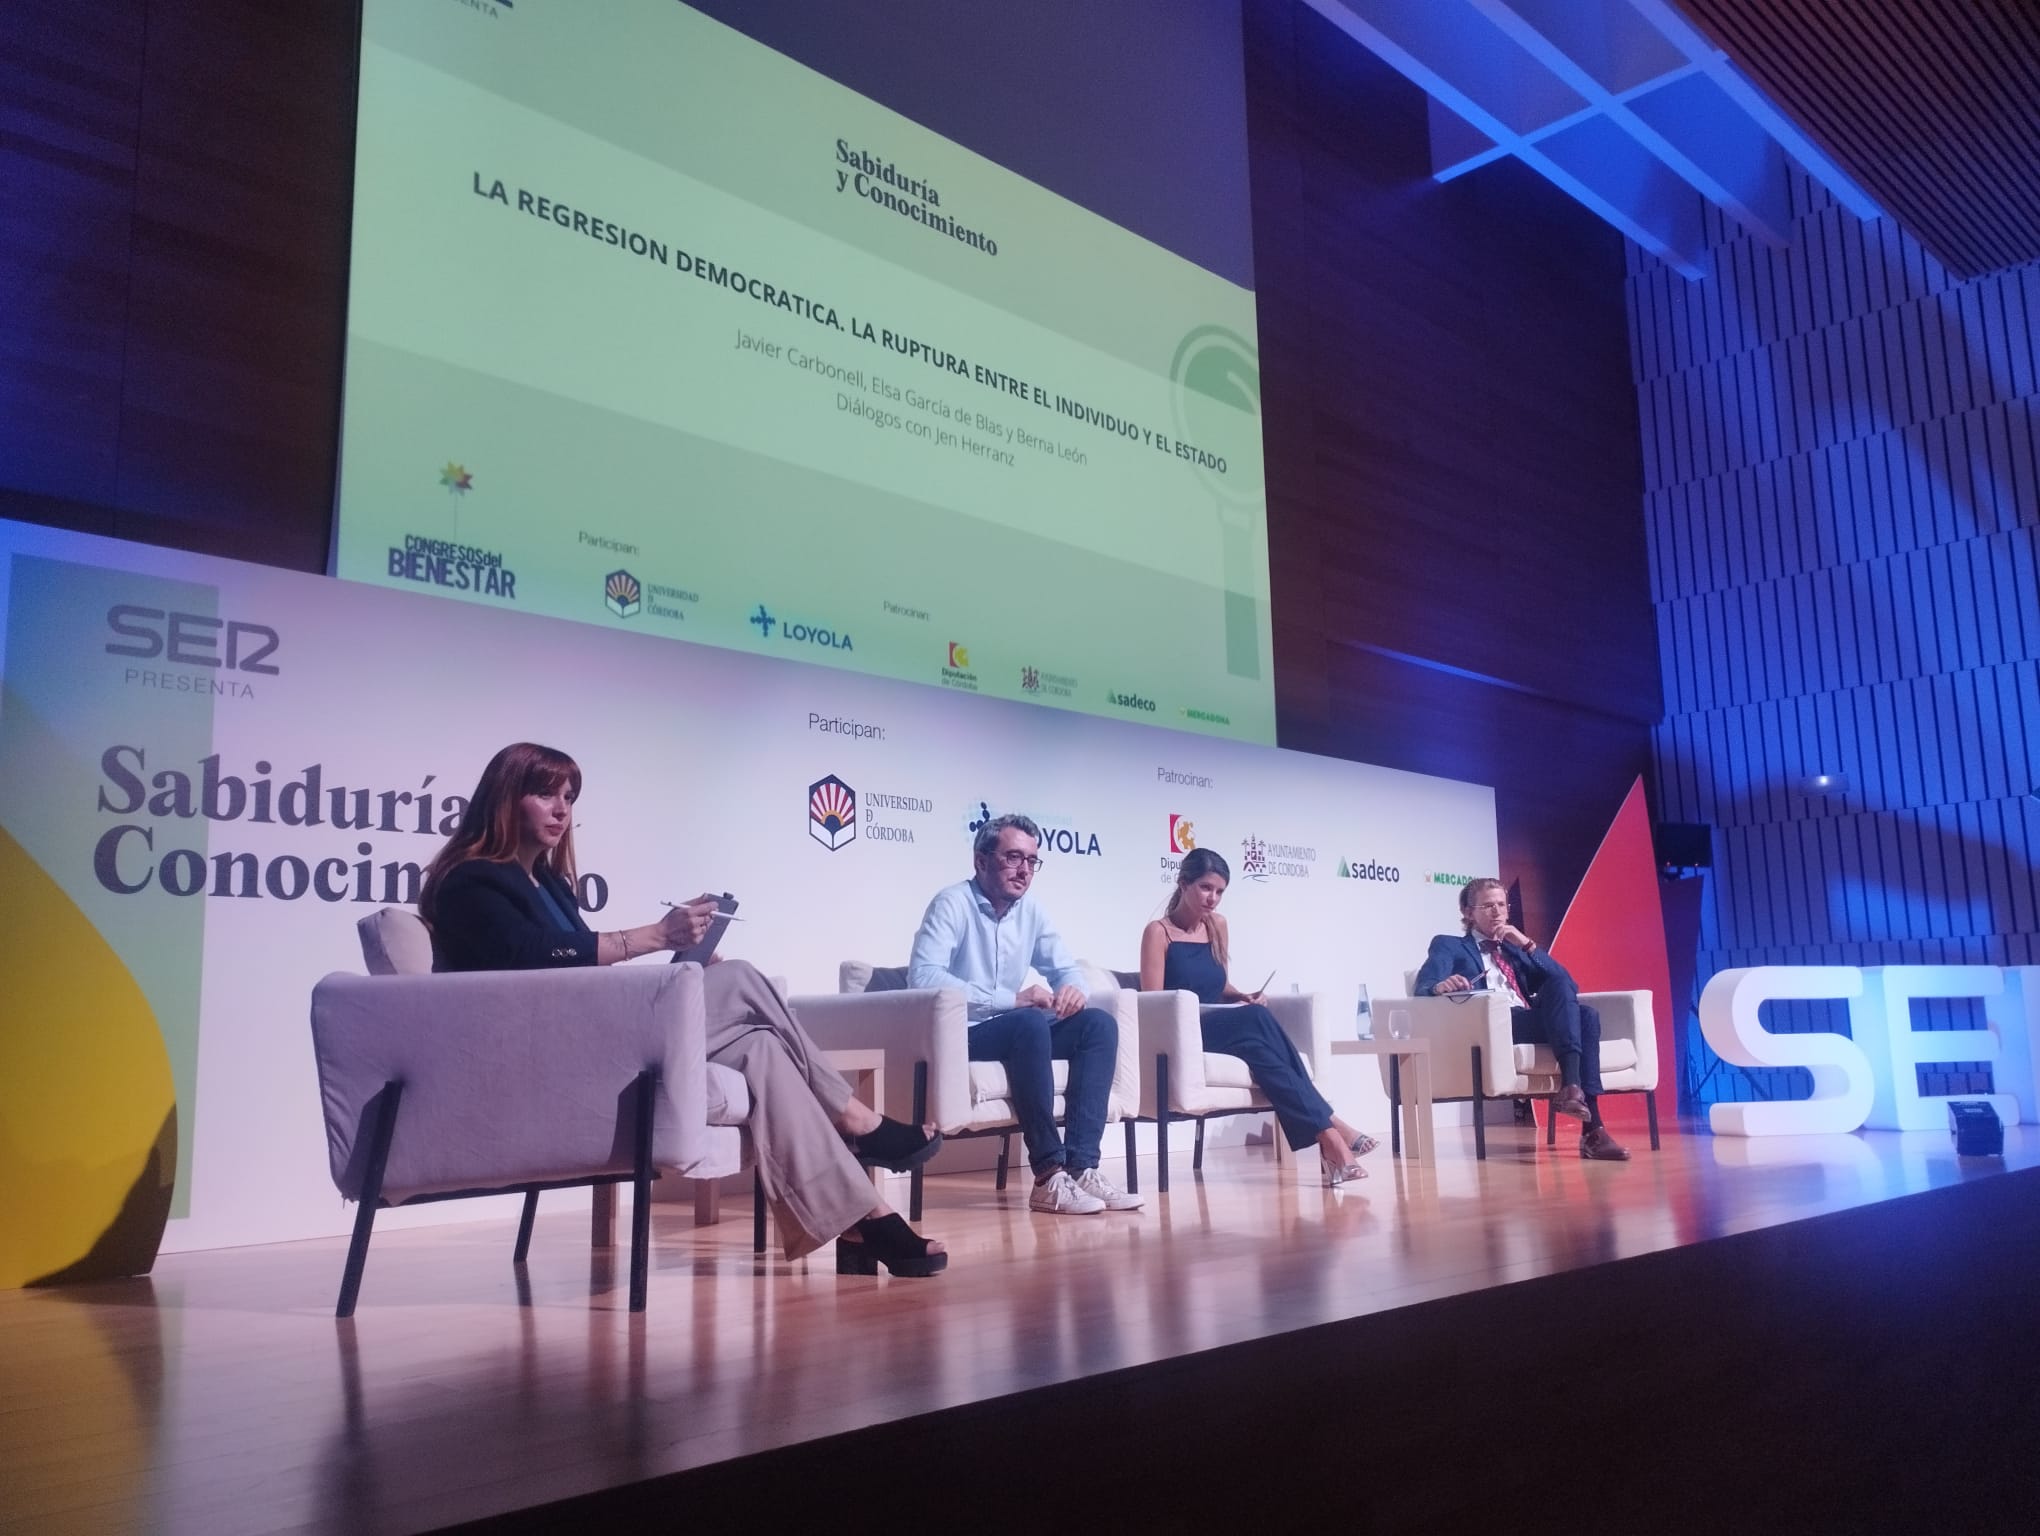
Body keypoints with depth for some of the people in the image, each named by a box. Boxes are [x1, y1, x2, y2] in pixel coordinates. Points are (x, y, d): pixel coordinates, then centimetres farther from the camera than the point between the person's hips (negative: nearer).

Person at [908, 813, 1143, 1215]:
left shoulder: (1030, 910, 9)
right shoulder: (953, 903, -13)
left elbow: (1066, 968, 16)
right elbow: (922, 976, -27)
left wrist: (1072, 988, -11)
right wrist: (1012, 998, -32)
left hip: (1015, 1033, 8)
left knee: (1099, 1023, -13)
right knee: (1029, 1021, -35)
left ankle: (1081, 1165, -22)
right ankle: (1050, 1176, -32)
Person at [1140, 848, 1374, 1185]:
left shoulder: (1217, 926, 16)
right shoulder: (1158, 932, -3)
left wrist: (1240, 996, 4)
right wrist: (1199, 1009, -20)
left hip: (1223, 1027, 5)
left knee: (1258, 1044, -33)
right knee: (1256, 1018, -33)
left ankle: (1326, 1141, -41)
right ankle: (1328, 1126, -36)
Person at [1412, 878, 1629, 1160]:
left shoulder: (1517, 947, 30)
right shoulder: (1448, 945, 17)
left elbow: (1569, 985, 16)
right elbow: (1423, 988, -3)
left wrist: (1527, 945, 5)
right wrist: (1441, 986, -28)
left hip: (1533, 1022, 5)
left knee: (1586, 1015, -25)